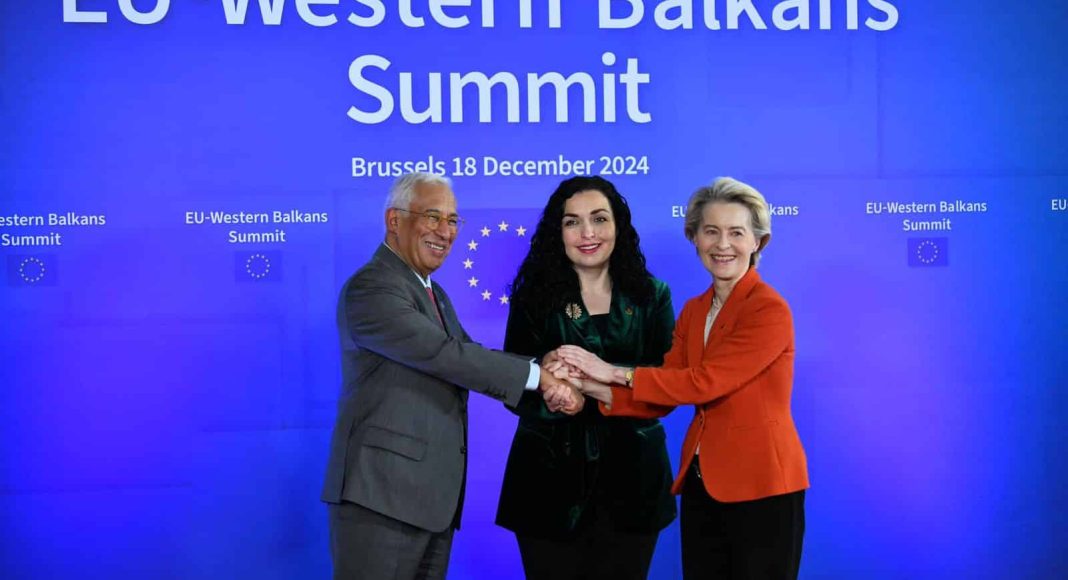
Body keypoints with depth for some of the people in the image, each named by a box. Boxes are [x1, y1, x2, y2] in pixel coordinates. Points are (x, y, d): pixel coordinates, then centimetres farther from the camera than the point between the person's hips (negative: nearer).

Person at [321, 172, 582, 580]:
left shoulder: (435, 295, 20)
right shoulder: (370, 288, -12)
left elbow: (468, 359, 11)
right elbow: (443, 354, -20)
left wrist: (549, 375, -7)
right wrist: (538, 375, -15)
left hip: (432, 495, 9)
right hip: (381, 492, -9)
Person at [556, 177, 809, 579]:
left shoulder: (770, 311, -14)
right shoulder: (693, 311, 10)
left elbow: (702, 383, -21)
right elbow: (663, 396, 4)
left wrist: (616, 372, -15)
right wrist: (594, 389, -12)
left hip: (760, 485, -7)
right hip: (700, 481, 7)